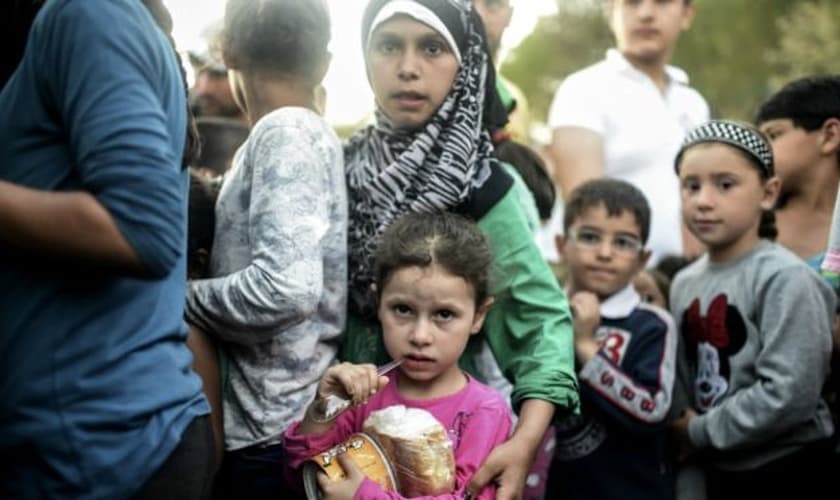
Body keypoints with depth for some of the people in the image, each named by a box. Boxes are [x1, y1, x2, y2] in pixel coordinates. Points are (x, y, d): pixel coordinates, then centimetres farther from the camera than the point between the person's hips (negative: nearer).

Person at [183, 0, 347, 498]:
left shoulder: (285, 133, -14)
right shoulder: (312, 132, 12)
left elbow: (286, 287, -26)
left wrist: (178, 296, -12)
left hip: (271, 428, -9)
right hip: (296, 417, 9)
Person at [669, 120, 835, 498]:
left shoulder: (784, 278, -17)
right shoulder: (684, 283, 5)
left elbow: (789, 394, -24)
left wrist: (702, 432, -15)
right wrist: (683, 434, -7)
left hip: (791, 469, -6)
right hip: (721, 468, 6)